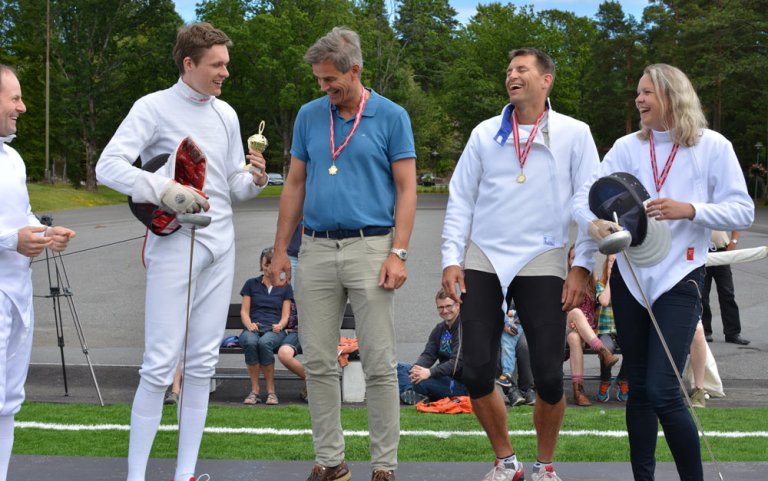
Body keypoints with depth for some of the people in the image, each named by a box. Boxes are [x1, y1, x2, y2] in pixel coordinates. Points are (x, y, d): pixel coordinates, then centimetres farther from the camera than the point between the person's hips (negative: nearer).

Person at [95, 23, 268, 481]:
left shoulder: (226, 114, 12)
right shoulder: (154, 108, -5)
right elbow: (108, 166, -13)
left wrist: (254, 179, -5)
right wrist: (165, 191, -24)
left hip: (220, 245, 6)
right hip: (174, 245, -6)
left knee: (203, 362, 7)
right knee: (161, 363, -9)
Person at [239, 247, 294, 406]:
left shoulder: (285, 287, 19)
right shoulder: (251, 284, 20)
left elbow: (285, 315, 12)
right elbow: (244, 311, 12)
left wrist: (279, 325, -12)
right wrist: (249, 325, -9)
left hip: (274, 330, -1)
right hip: (252, 329, 1)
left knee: (265, 342, -39)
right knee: (250, 342, -38)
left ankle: (271, 391, -29)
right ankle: (254, 391, -31)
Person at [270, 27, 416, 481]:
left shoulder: (391, 117, -1)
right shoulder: (309, 116, 10)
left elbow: (406, 190, -3)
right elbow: (295, 186, 14)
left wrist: (398, 253, -12)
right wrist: (281, 249, 9)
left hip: (370, 247, -4)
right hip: (316, 251, 4)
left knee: (380, 365, -1)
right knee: (319, 362, 6)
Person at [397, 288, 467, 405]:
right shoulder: (439, 328, 12)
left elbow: (458, 361, -22)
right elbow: (428, 355, 3)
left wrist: (430, 372, -33)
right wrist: (417, 367, -21)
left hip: (460, 383, -8)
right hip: (443, 377, 9)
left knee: (421, 381, -34)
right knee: (399, 367, 4)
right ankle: (409, 393, -21)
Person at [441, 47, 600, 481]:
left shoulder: (574, 134, 2)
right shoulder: (485, 133, 9)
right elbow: (461, 199, 10)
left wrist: (583, 267, -8)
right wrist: (452, 259, 2)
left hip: (542, 262, -2)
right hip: (483, 261, 3)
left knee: (549, 375, -5)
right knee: (477, 372, -1)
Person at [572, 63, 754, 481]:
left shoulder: (712, 146, -2)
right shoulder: (627, 146, 6)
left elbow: (743, 212, -4)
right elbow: (584, 195, -1)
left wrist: (690, 210, -19)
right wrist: (593, 224, -23)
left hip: (679, 279, -4)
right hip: (629, 278, 4)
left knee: (663, 392, -13)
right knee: (638, 388, 11)